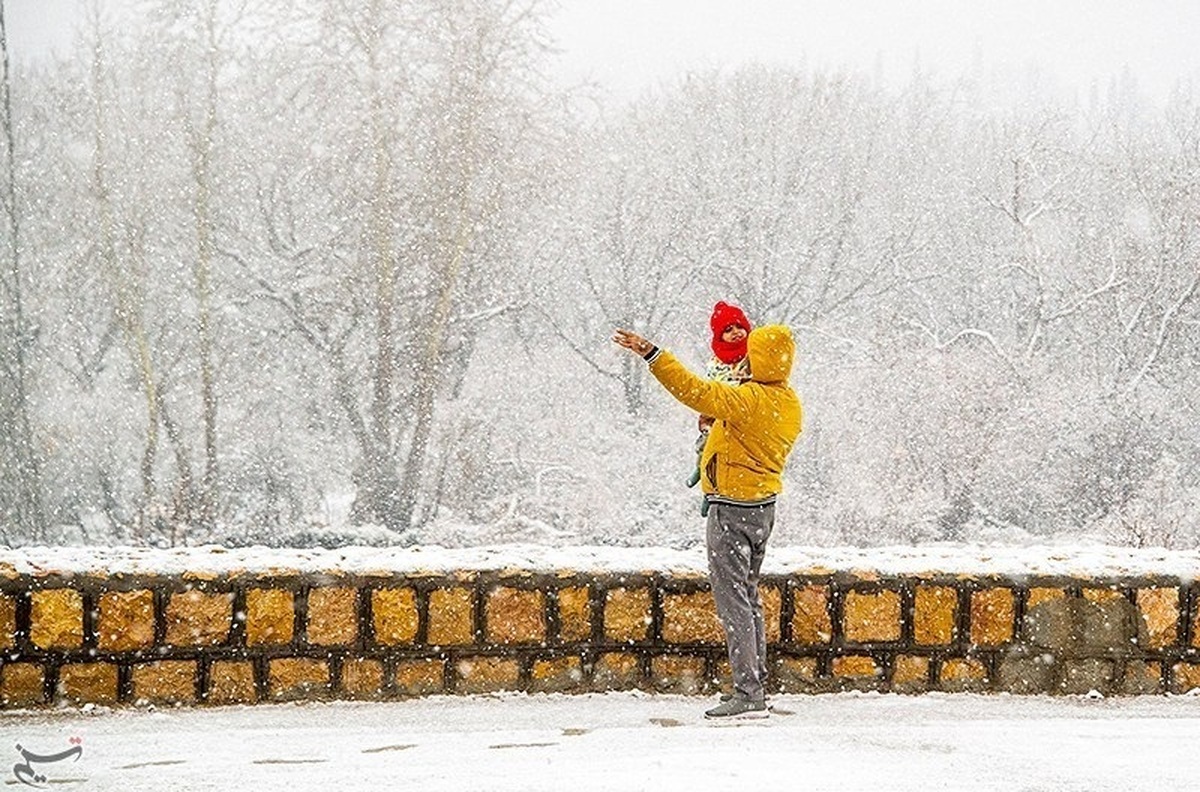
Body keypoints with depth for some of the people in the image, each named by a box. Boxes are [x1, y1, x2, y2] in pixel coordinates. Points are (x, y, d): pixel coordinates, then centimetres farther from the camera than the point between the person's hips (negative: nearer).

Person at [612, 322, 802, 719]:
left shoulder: (750, 399, -21)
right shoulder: (790, 405, 6)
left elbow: (696, 391, -28)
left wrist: (652, 354, -27)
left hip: (731, 507, -9)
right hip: (764, 504, 9)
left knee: (732, 598, -7)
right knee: (749, 597, 17)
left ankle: (748, 695, -10)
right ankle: (756, 685, 20)